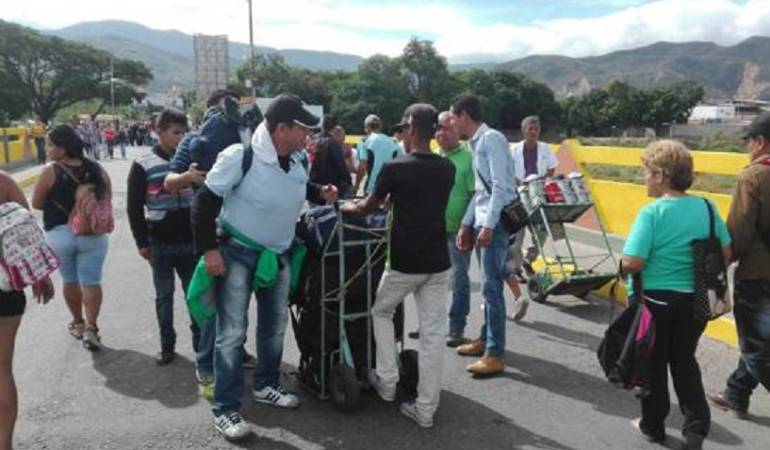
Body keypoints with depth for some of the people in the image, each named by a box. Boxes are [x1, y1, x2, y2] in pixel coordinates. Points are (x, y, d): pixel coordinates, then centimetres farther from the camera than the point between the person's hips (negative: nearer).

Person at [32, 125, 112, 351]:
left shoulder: (51, 171, -13)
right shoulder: (96, 168, -2)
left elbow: (36, 204, -5)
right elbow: (107, 198, 9)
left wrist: (56, 203, 12)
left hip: (59, 235, -1)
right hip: (93, 234, 2)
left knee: (70, 281, 16)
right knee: (91, 282, 5)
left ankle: (78, 323, 29)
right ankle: (90, 326, -5)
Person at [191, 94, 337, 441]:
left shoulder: (296, 160, 0)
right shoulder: (240, 156, -22)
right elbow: (205, 201, -17)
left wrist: (319, 193, 1)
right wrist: (209, 249, -19)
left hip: (278, 255, 7)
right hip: (238, 253, -7)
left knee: (274, 326, 19)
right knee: (232, 332, -3)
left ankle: (266, 386, 39)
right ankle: (225, 409, 10)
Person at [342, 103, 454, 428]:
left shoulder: (395, 168, -11)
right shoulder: (447, 169, 3)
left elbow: (369, 206, 2)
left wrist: (349, 208, 24)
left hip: (404, 263, -4)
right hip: (438, 263, 4)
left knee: (381, 313, 22)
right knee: (433, 333, 7)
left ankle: (387, 381, 22)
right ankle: (426, 409, 14)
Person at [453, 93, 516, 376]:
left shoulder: (492, 139, -11)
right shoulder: (476, 143, 16)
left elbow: (500, 187, -18)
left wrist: (488, 225, -22)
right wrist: (467, 224, 17)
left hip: (495, 223, -9)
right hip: (482, 222, 9)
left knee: (491, 287, -8)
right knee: (488, 285, 16)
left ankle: (495, 355, -3)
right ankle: (486, 339, 28)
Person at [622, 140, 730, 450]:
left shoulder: (652, 212, -19)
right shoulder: (706, 207, -2)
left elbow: (632, 263, -26)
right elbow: (726, 254, 5)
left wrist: (623, 266, -4)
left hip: (655, 300, -4)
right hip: (694, 300, 5)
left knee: (654, 364, 13)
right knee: (684, 361, 21)